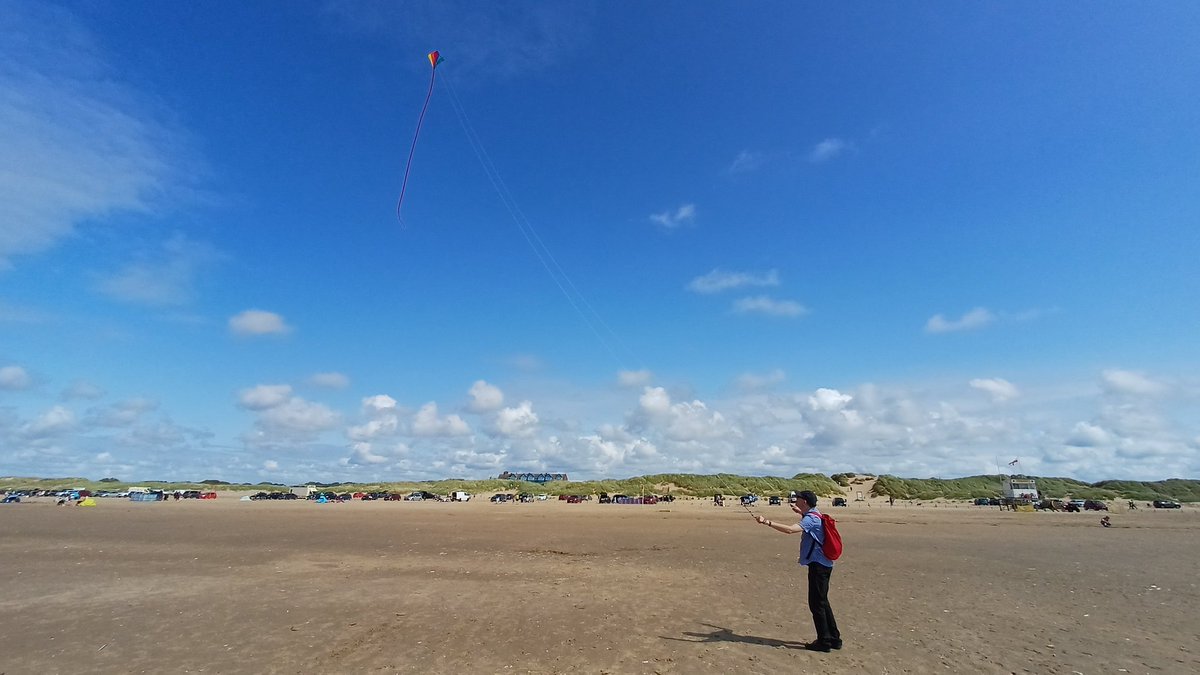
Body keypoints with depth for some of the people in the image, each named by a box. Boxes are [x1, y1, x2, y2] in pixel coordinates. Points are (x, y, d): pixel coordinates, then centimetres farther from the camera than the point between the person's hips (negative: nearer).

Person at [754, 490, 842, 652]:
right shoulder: (816, 515, 10)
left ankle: (824, 642, 8)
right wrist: (800, 512, 39)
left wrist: (767, 522, -38)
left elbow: (790, 529, -36)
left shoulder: (811, 519, -20)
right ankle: (834, 639, 26)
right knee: (822, 602, 18)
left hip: (818, 566, -10)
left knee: (817, 604, -1)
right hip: (823, 564, 10)